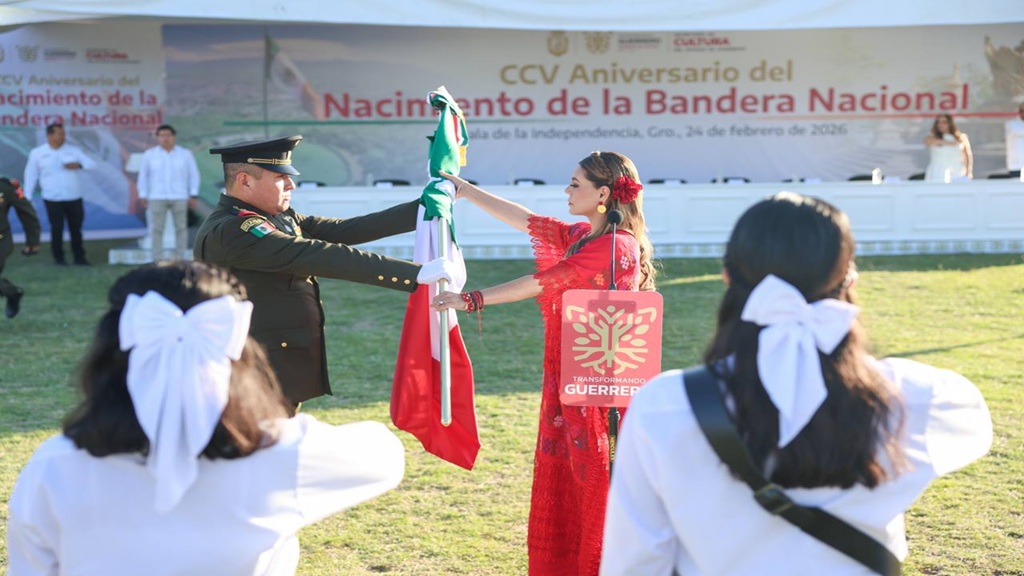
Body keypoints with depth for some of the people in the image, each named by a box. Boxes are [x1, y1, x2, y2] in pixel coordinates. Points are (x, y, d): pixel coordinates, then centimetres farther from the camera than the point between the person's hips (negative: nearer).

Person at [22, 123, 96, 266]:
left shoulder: (73, 150, 3)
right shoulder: (37, 153, 0)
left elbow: (92, 164, 0)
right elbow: (31, 175, 6)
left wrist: (78, 165, -20)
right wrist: (27, 198, 4)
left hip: (74, 198, 2)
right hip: (53, 199, -2)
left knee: (76, 228, 6)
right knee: (57, 229, 0)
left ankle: (79, 256, 16)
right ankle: (58, 257, 13)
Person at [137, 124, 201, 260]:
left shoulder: (185, 154, -1)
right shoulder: (149, 154, 0)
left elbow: (193, 175, 3)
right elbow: (143, 176, 6)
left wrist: (193, 196, -3)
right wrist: (143, 196, 1)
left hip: (179, 198, 0)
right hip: (157, 198, 0)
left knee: (181, 228, 1)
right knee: (156, 229, -4)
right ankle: (157, 262, 0)